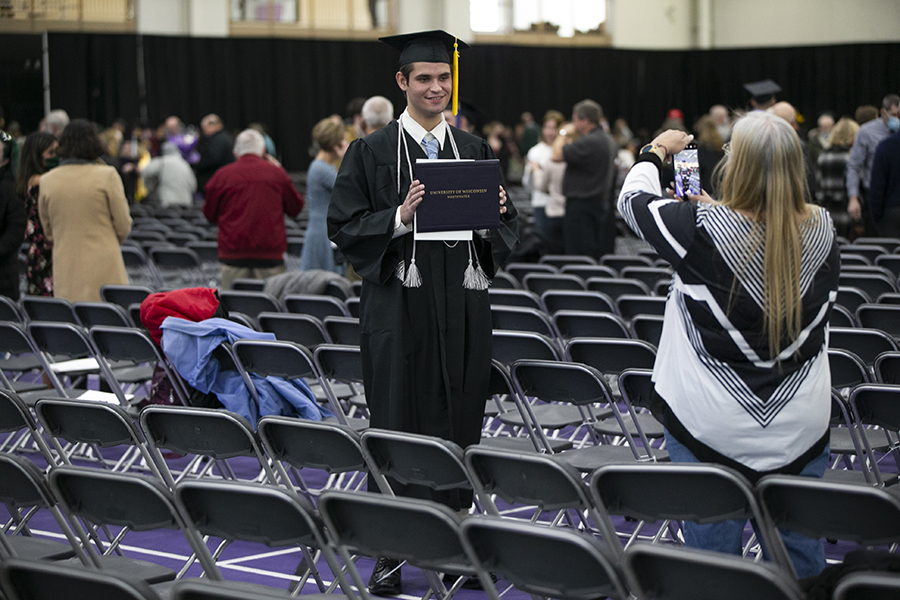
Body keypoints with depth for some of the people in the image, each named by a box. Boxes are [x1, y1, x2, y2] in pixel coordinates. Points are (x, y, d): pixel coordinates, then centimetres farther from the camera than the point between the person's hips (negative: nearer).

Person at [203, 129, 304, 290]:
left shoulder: (222, 175, 1)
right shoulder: (277, 173, 3)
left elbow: (209, 215, 10)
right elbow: (296, 208, 16)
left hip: (234, 254, 0)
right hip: (270, 254, 0)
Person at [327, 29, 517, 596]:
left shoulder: (476, 150, 12)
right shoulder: (372, 152, 2)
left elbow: (509, 228, 12)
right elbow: (345, 227, -4)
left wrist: (495, 214, -10)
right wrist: (400, 218, -19)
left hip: (462, 304, 3)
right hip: (399, 303, -3)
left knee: (458, 420, 5)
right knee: (399, 423, -2)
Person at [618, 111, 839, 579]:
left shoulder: (704, 229, -19)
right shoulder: (821, 231, -9)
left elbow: (633, 199, -1)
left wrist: (656, 151, 17)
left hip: (711, 428, -3)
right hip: (800, 427, 3)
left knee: (711, 556, 10)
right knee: (799, 557, 15)